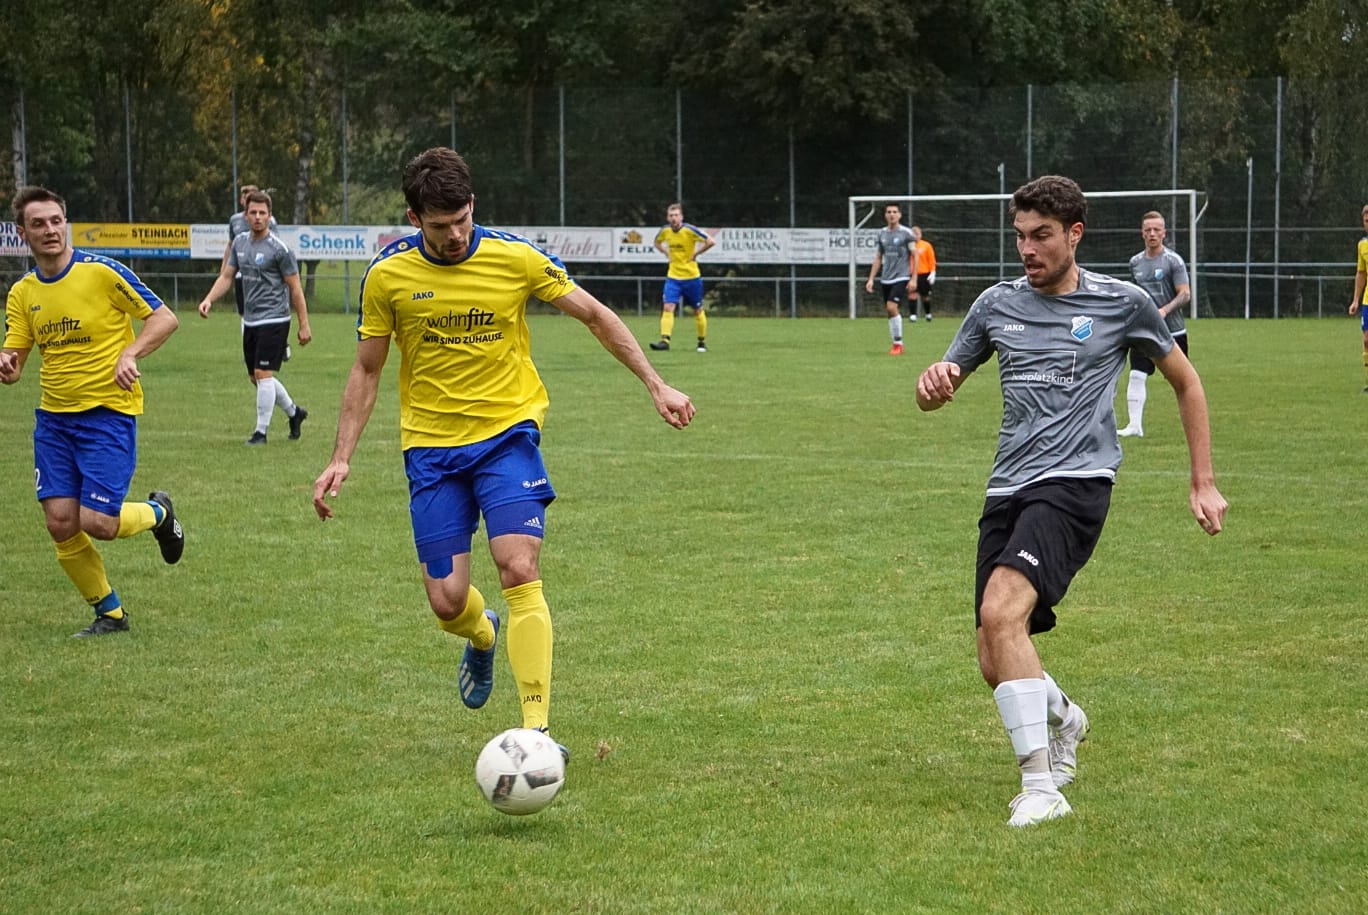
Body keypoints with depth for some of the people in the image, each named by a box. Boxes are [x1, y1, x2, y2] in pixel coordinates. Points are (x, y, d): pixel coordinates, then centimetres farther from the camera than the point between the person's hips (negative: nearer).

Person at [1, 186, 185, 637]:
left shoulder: (102, 272, -10)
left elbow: (164, 317, -6)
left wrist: (130, 353, -21)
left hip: (109, 412, -5)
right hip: (52, 415, 5)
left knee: (98, 523, -13)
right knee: (60, 524, -3)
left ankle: (158, 513, 22)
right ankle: (109, 613, 16)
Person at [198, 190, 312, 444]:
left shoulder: (279, 248, -12)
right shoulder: (240, 243, 7)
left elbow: (295, 287, -9)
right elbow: (226, 276, 13)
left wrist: (304, 325, -9)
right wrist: (209, 299, -5)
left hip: (274, 320, -7)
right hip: (250, 320, 7)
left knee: (263, 374, -12)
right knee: (256, 377, 13)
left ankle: (261, 431, -4)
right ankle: (294, 412, 32)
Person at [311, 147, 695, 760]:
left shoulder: (515, 256, -8)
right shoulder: (387, 275, -6)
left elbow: (595, 316, 4)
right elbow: (366, 371, 6)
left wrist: (656, 387, 2)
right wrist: (341, 457, -2)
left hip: (507, 433, -1)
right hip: (430, 445, 1)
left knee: (519, 572, -18)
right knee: (448, 602, -3)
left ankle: (536, 728, -15)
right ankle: (482, 638, 36)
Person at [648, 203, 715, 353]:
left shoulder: (690, 230, -14)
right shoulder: (665, 231, 0)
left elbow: (711, 241, -17)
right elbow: (657, 242, 22)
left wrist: (695, 253, -16)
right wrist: (666, 252, 5)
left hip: (692, 276, -3)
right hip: (673, 277, 3)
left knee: (698, 310, 9)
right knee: (667, 308, -14)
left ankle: (702, 342, 23)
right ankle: (665, 340, -19)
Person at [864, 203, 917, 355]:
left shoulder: (906, 233, -4)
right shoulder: (881, 234, 10)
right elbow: (878, 258, 17)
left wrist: (913, 279, -9)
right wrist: (871, 279, 10)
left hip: (901, 277, -5)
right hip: (885, 278, 5)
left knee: (892, 307, -19)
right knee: (890, 311, 6)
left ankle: (898, 344, -9)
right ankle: (896, 345, 15)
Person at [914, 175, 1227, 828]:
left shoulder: (1121, 303, 3)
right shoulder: (997, 305, 12)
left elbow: (1185, 382, 16)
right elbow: (936, 394, 19)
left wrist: (1203, 482, 13)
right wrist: (933, 383, -7)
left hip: (1075, 481, -5)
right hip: (1007, 492, 5)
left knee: (1001, 612, -28)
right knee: (996, 665, 2)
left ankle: (1041, 787, -24)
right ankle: (1064, 719, 38)